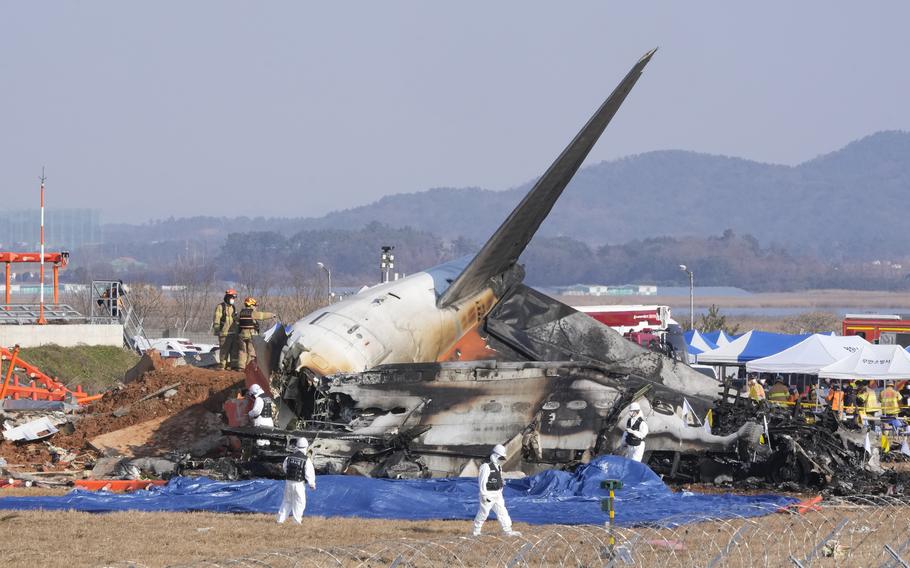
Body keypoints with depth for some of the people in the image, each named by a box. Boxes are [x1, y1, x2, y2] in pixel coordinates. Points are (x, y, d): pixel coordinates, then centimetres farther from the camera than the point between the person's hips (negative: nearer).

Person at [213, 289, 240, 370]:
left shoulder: (233, 308, 17)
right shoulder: (220, 307, -5)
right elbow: (216, 320, -9)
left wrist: (237, 331, 21)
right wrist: (217, 331, -16)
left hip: (233, 333, 7)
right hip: (224, 333, -7)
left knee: (234, 350, 6)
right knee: (224, 350, -5)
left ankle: (234, 365, 11)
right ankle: (223, 365, 1)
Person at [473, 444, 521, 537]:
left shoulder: (499, 467, 12)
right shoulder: (486, 467, -17)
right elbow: (482, 482, -19)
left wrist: (500, 493, 23)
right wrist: (485, 496, -20)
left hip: (497, 494, 8)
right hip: (488, 494, -8)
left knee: (502, 512, 5)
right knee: (483, 512, 1)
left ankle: (508, 531, 5)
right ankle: (476, 531, 14)